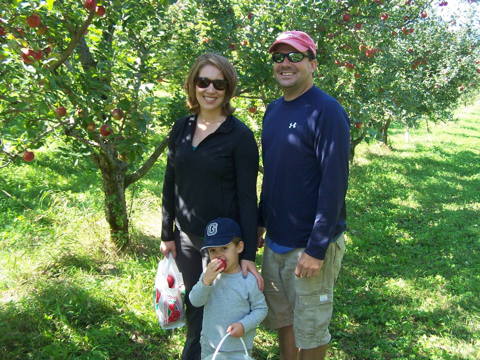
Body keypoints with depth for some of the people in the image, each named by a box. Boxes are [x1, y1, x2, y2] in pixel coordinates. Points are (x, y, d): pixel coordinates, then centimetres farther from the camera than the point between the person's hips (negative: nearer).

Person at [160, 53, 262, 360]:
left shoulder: (240, 136, -12)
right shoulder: (182, 128, 3)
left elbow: (248, 198, -13)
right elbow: (171, 184, 10)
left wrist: (249, 254, -15)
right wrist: (167, 235, 10)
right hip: (186, 236, 5)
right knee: (193, 306, 16)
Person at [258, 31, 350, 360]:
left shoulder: (327, 111, -15)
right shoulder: (274, 110, 9)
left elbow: (334, 183, -20)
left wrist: (317, 249, -21)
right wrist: (260, 221, 16)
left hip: (309, 246, -7)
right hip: (275, 240, 7)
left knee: (310, 330, 10)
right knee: (281, 318, 20)